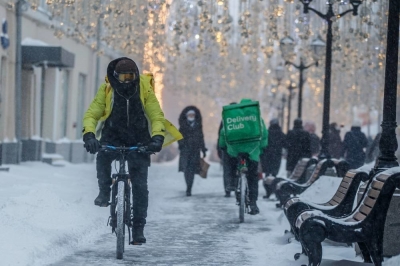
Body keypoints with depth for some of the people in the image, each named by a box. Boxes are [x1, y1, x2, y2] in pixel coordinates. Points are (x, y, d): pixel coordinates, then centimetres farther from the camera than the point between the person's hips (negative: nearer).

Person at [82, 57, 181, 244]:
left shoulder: (144, 90, -12)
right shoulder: (107, 90, -12)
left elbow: (157, 116, -11)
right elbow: (91, 114, -13)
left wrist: (157, 137, -29)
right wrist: (89, 135, -32)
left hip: (138, 142, 0)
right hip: (112, 138, 0)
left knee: (140, 185, -7)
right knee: (102, 157, -33)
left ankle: (138, 228, 2)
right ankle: (104, 192, -8)